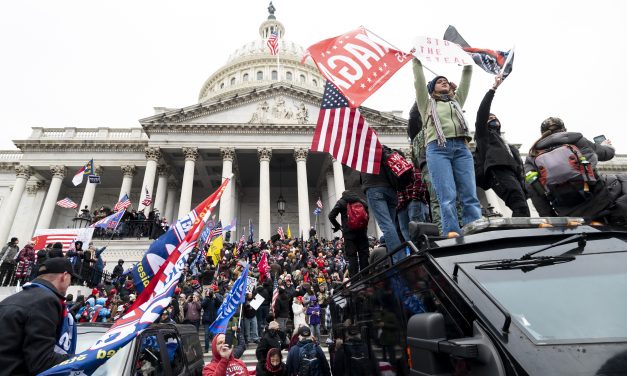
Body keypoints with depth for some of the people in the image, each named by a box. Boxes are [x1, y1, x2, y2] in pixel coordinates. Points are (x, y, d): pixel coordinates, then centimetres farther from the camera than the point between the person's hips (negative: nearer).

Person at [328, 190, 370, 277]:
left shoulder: (341, 202, 5)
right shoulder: (361, 201, 16)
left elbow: (331, 216, -3)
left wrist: (337, 226, 9)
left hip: (349, 232, -3)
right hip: (362, 230, 3)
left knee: (352, 256, -3)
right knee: (364, 254, 6)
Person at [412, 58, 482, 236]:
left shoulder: (456, 101, 34)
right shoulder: (427, 104, 24)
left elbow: (466, 78, 33)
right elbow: (419, 81, 18)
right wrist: (416, 60, 20)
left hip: (461, 148, 4)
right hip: (438, 149, -3)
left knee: (470, 196, -9)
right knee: (448, 198, -16)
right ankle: (453, 237, -21)